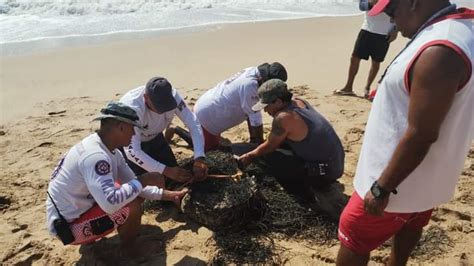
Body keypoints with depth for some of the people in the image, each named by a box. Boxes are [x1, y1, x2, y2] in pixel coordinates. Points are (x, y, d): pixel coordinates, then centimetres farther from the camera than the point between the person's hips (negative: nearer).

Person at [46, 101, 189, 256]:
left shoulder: (109, 150, 0)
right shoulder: (95, 155, -31)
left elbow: (133, 184, 6)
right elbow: (110, 203, -41)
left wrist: (168, 195, 1)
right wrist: (143, 180, -28)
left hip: (81, 208, 9)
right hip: (69, 226, -9)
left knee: (135, 191, 8)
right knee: (132, 207, -25)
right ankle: (129, 249, 3)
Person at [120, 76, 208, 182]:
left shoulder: (172, 96, -29)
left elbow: (194, 124, -27)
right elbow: (132, 150, -41)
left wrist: (199, 158, -39)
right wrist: (166, 170, -47)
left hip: (154, 137, 4)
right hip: (130, 141, -3)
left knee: (174, 177, 3)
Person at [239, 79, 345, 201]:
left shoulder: (283, 117, -22)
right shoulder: (299, 102, 4)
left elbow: (269, 147, -5)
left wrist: (250, 156, 12)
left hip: (324, 173, -9)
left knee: (269, 157, -7)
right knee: (281, 143, 17)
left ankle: (303, 196, 3)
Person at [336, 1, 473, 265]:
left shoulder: (439, 52, -31)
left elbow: (421, 135, -30)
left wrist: (383, 188, -22)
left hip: (402, 179, -9)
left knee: (353, 241, 8)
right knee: (409, 226, 30)